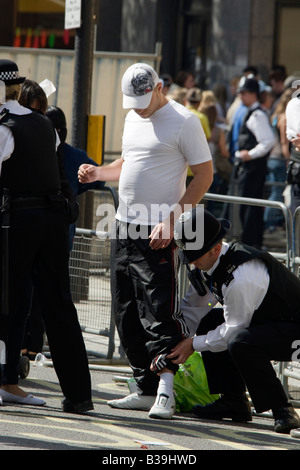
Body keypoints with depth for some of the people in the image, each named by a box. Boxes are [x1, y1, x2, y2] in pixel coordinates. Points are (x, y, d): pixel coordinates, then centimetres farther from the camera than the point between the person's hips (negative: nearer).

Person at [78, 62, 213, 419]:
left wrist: (171, 220, -18)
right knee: (127, 315, 9)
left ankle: (164, 391, -15)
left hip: (159, 233, -8)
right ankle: (146, 389, 15)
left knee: (159, 312, -13)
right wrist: (97, 172, 9)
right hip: (125, 228, 8)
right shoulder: (133, 118, 15)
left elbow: (204, 175, -11)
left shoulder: (184, 121, -9)